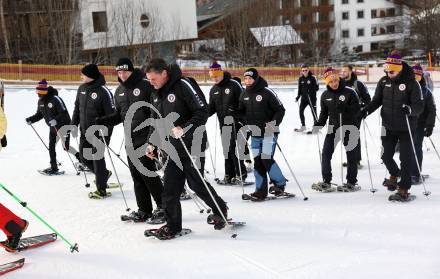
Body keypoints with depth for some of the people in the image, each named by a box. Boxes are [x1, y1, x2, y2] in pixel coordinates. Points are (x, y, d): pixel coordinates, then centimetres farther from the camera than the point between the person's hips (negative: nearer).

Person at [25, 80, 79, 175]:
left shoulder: (55, 99, -23)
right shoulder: (40, 101, 3)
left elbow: (64, 113, -26)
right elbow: (39, 114, 14)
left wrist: (56, 120, -38)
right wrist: (31, 119, -1)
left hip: (63, 125, -8)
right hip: (52, 127, 8)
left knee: (66, 147, -9)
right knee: (51, 146, 7)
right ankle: (54, 167, 15)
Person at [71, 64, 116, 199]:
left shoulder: (103, 91, -17)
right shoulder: (82, 88, 4)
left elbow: (111, 115, -17)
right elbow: (77, 107, 16)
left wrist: (106, 135, -19)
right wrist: (74, 124, 12)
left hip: (98, 132, -7)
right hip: (85, 131, 7)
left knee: (97, 158, -1)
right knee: (84, 157, 13)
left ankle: (101, 190, 11)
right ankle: (104, 174, 36)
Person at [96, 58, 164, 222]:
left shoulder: (145, 86, -9)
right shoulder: (119, 91, 12)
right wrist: (102, 121, 3)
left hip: (146, 138, -7)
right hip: (130, 139, 7)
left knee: (147, 173, -8)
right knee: (136, 175, 8)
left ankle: (163, 207, 6)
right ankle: (144, 210, 17)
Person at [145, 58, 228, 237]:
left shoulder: (183, 86, -15)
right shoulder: (156, 94, 10)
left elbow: (202, 112, -19)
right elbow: (155, 121, 21)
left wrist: (184, 129, -28)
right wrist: (152, 143, 13)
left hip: (192, 144, -7)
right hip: (172, 147, 7)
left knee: (196, 182, 1)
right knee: (170, 187, 2)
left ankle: (220, 210, 25)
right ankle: (173, 225, 13)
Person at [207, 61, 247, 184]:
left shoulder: (233, 85, -7)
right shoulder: (213, 90, 14)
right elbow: (212, 108, 16)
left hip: (235, 122, -6)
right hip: (223, 123, 6)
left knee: (234, 148, -8)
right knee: (226, 150, 9)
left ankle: (241, 174, 2)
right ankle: (229, 175, 16)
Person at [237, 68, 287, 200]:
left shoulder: (267, 92, -11)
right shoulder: (245, 94, 8)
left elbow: (280, 110, -8)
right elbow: (241, 111, 22)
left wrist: (273, 123, -18)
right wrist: (245, 123, 5)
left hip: (269, 132, -6)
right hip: (255, 134, 6)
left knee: (266, 158, -13)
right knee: (257, 161, 3)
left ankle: (280, 183, 7)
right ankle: (261, 190, 10)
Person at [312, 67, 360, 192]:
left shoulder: (349, 92, -10)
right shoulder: (325, 95, 3)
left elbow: (356, 109, -14)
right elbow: (324, 113, 10)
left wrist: (344, 108, -30)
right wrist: (318, 124, -3)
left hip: (348, 128, -4)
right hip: (333, 128, 4)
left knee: (351, 155, 6)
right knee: (326, 154, -2)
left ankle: (351, 183, 17)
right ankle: (326, 182, 7)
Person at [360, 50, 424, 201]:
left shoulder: (411, 82, -12)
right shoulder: (384, 81, 1)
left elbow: (419, 106, -14)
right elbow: (377, 100, 8)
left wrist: (410, 109, -35)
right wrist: (366, 110, -9)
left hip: (406, 128, -4)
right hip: (388, 126, 4)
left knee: (405, 158, -1)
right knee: (386, 156, 10)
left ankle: (403, 190, 8)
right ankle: (395, 174, 41)